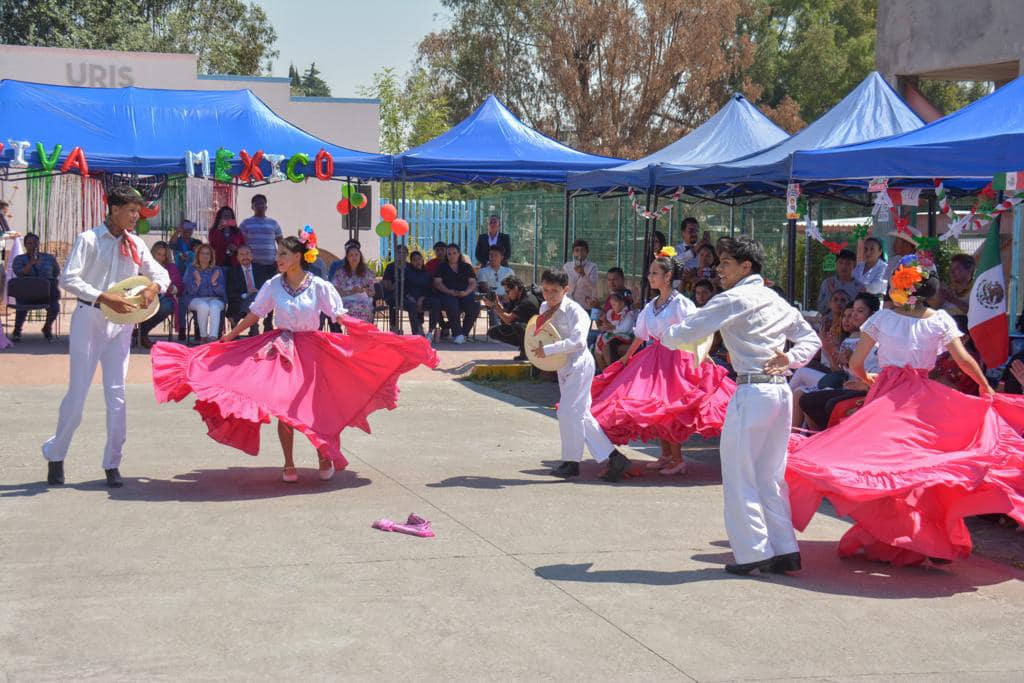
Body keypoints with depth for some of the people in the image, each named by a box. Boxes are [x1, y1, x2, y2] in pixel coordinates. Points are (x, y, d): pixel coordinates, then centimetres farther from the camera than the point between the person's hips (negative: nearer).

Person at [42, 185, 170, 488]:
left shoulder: (136, 244, 8)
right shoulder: (89, 239, -5)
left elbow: (161, 273, 13)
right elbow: (68, 279, -13)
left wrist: (154, 287, -11)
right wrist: (105, 298, -24)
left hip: (121, 323, 4)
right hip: (89, 319, -4)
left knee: (117, 394, 2)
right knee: (77, 392, -1)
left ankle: (112, 465, 10)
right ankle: (55, 456, 17)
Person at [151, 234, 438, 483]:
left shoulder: (319, 286, -6)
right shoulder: (273, 285, -1)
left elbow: (341, 318, -7)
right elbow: (253, 316, 5)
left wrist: (368, 336, -20)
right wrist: (227, 337, 2)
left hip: (312, 350, -1)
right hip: (281, 349, 1)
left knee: (317, 405, -1)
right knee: (282, 406, -1)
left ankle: (325, 457, 19)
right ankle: (289, 464, 8)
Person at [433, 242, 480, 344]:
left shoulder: (466, 267, 21)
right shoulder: (442, 267, 17)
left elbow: (473, 283, 9)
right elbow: (437, 283, 3)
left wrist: (466, 292, -13)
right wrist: (450, 291, -14)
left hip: (465, 294, 2)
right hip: (447, 294, -2)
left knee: (475, 305, -31)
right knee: (452, 305, -38)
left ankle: (464, 333, -19)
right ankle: (457, 334, -32)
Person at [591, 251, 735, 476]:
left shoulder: (680, 303, -11)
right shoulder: (651, 305, 11)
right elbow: (640, 335, 21)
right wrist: (626, 358, 25)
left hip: (675, 357, -7)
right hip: (655, 356, 7)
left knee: (666, 408, -9)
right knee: (655, 407, 8)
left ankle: (678, 459, -1)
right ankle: (666, 455, 20)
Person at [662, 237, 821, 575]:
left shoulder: (733, 299, -7)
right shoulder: (776, 300, 17)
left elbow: (687, 331, -7)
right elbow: (811, 340, 21)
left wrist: (667, 336, 14)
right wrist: (790, 359, 5)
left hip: (752, 392, -8)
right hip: (782, 391, 8)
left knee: (740, 475, 0)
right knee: (771, 475, 13)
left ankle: (752, 553, -1)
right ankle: (784, 550, 13)